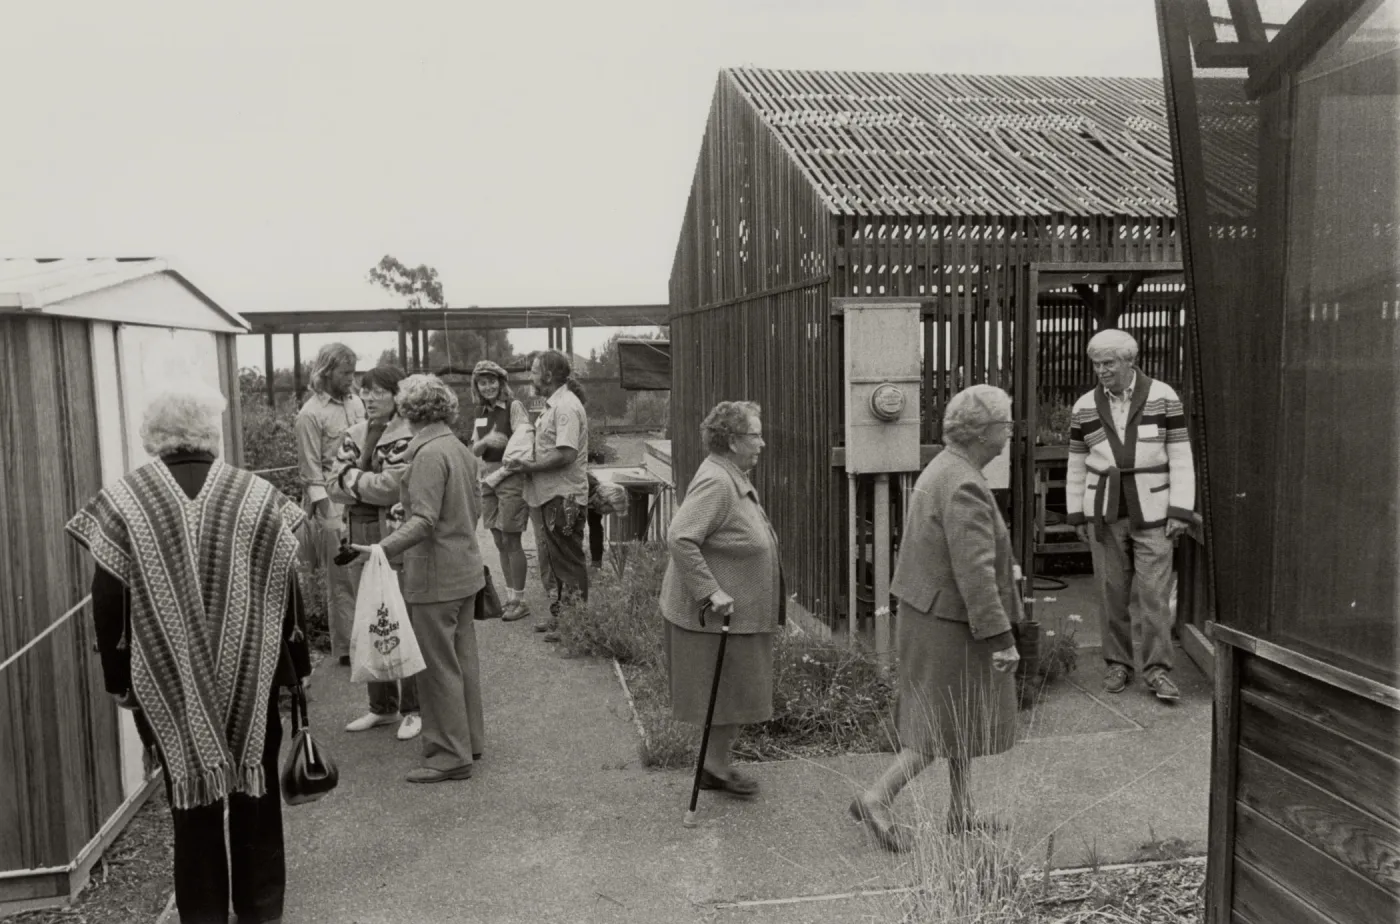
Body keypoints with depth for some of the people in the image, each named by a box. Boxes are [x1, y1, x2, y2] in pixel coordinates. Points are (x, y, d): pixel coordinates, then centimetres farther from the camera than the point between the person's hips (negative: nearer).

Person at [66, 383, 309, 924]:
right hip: (251, 680, 1)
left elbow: (108, 607, -4)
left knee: (192, 803, 13)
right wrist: (297, 667, 9)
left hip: (169, 684, 0)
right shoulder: (257, 497, -8)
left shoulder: (122, 504, -8)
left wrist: (121, 681, 8)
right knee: (256, 798, 15)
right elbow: (286, 593, -3)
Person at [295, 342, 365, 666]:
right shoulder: (311, 415, -8)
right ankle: (346, 648, 13)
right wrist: (325, 514, -14)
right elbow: (311, 471, -10)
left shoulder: (356, 403, 11)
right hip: (333, 505, -6)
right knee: (341, 580, 2)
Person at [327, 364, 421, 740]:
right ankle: (382, 706, 27)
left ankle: (412, 709, 15)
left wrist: (351, 477, -6)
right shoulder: (354, 435, 12)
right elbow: (334, 486, 5)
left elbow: (390, 487, -18)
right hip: (359, 539, 7)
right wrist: (370, 485, -13)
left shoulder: (408, 437, -9)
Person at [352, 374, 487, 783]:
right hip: (465, 569, 9)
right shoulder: (460, 449, 9)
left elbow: (423, 521, -26)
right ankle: (469, 740, 29)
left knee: (438, 666, 0)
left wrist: (382, 548, -33)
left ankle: (450, 756, 8)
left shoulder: (428, 453, -19)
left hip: (434, 578, -9)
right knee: (463, 659, 17)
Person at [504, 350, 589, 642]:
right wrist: (527, 464, 7)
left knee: (567, 562, 0)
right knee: (555, 561, 17)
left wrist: (530, 467, -18)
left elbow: (566, 455, -25)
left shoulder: (566, 407, -18)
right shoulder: (555, 405, 15)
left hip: (563, 497, -10)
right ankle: (559, 617, 29)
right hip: (550, 496, 10)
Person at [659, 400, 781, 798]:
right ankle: (715, 768, 19)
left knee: (734, 692, 18)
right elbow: (679, 538, -30)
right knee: (729, 692, 3)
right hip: (717, 613, -10)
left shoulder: (734, 478, 11)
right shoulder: (715, 482, -23)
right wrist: (710, 591, -29)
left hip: (739, 610, 10)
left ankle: (716, 764, 31)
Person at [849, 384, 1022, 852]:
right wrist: (1001, 637, -22)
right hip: (950, 624, -10)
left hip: (929, 613, 10)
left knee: (959, 721, 19)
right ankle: (877, 798, 2)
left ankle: (961, 812, 30)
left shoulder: (941, 469, 9)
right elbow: (974, 572, -26)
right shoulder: (964, 486, -23)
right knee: (949, 727, 1)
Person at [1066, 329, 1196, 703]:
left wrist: (1180, 510, -8)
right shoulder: (1084, 407, 4)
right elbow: (1077, 465, 9)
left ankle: (1158, 670, 6)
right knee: (1111, 592, 6)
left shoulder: (1163, 397, -3)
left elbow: (1180, 457, -3)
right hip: (1104, 514, 2)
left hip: (1152, 514, -2)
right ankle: (1117, 664, 18)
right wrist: (1076, 515, 7)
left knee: (1155, 592, -4)